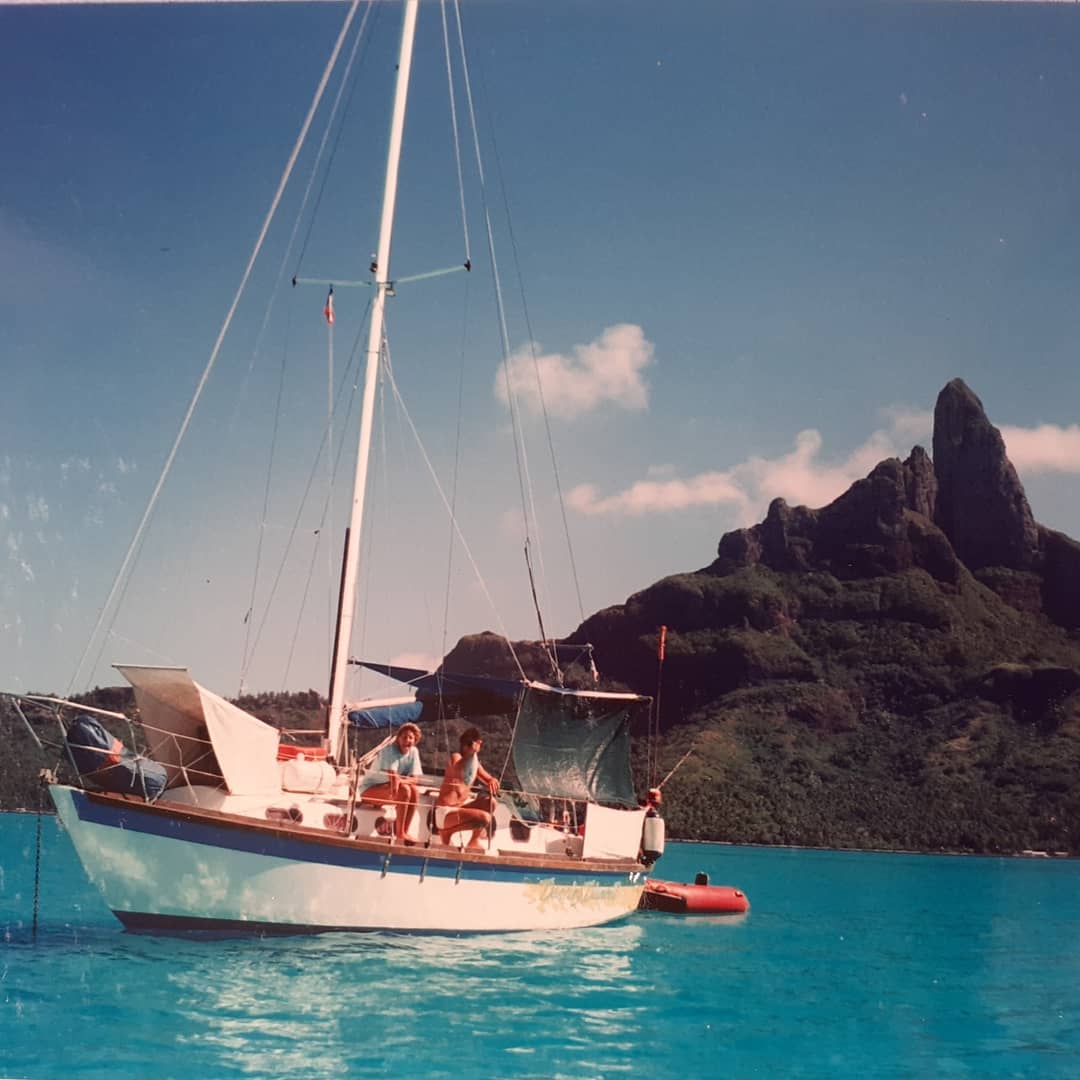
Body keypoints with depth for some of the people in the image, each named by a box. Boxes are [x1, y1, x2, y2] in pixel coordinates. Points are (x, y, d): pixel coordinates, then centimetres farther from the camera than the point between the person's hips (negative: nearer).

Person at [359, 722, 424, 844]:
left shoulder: (413, 752, -1)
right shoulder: (390, 749, -19)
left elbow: (414, 780, -10)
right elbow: (393, 777, -31)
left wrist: (400, 780, -26)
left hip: (388, 786, 6)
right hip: (370, 789, -6)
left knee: (414, 792, -20)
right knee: (404, 790, -29)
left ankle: (404, 833, -19)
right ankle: (399, 834, -25)